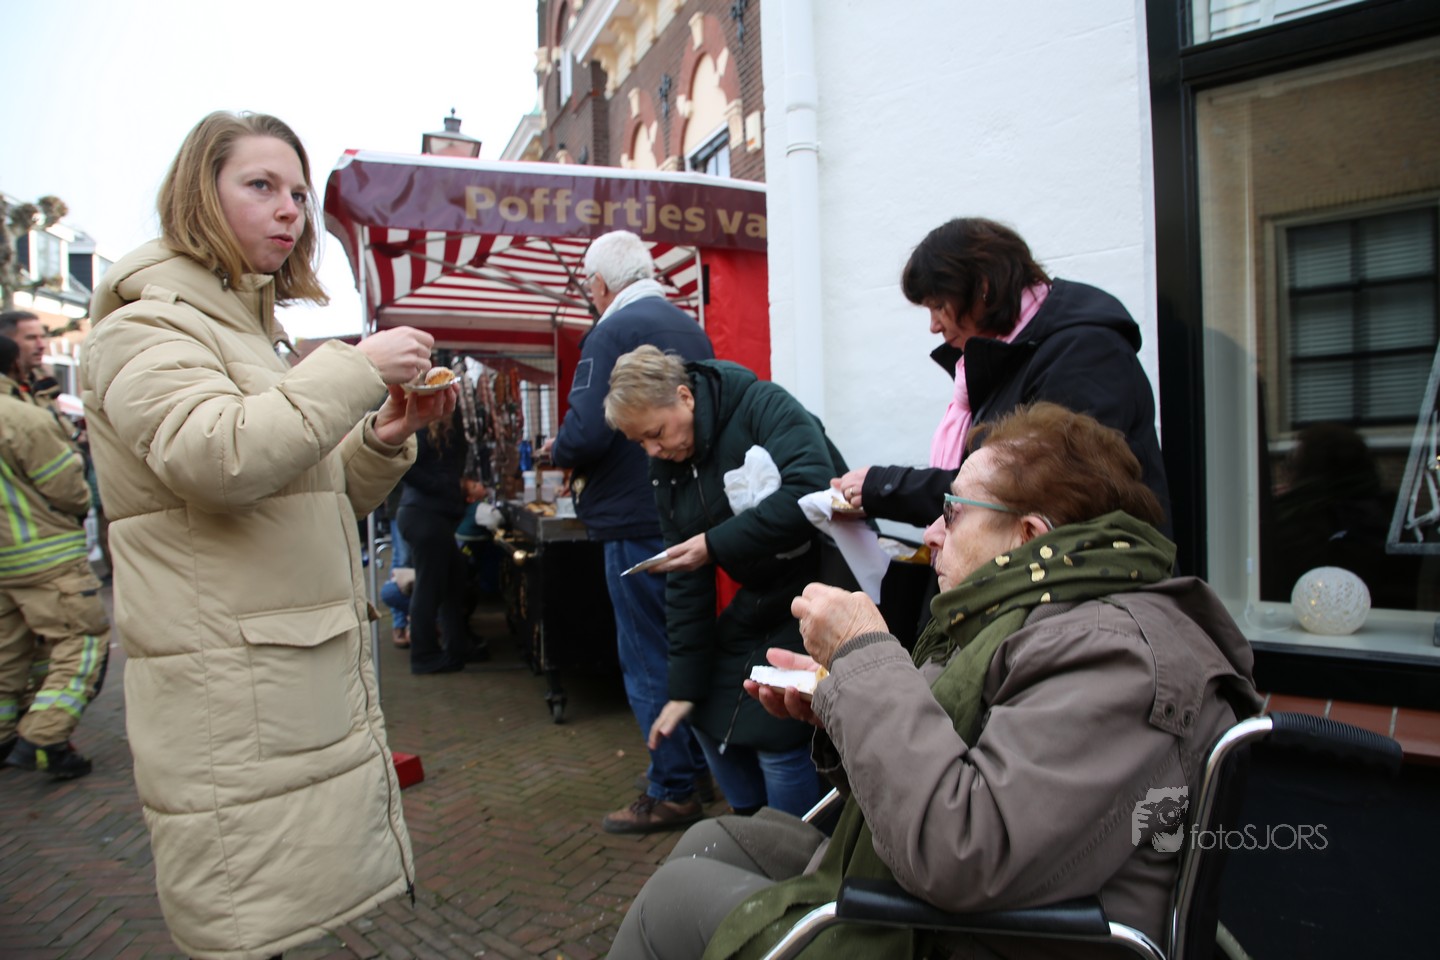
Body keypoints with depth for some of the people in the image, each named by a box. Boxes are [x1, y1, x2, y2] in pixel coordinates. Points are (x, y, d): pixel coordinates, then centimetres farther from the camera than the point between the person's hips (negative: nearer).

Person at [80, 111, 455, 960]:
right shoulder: (146, 325, -6)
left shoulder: (254, 328, 21)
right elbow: (215, 459, -27)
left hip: (311, 685, 9)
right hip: (231, 706, -8)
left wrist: (384, 439, 3)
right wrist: (358, 369, -21)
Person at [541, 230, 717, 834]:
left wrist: (557, 451, -1)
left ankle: (672, 792, 13)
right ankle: (699, 760, 34)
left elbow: (585, 433, -24)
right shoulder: (691, 329, 12)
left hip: (637, 523, -8)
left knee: (647, 661, 3)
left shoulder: (612, 333, -13)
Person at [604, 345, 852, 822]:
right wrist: (684, 687, -1)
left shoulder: (765, 406, -18)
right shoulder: (670, 468, 2)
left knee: (777, 739, -10)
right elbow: (685, 584, 1)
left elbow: (812, 492, -32)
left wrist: (714, 545, -29)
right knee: (709, 717, 11)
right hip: (759, 599, 8)